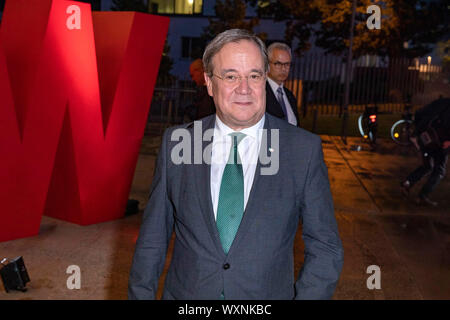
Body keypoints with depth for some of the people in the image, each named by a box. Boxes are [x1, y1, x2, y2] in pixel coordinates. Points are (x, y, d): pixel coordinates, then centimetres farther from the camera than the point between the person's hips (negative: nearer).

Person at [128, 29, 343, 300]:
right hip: (185, 293, 1)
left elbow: (326, 250, -7)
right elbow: (153, 240, 0)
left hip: (268, 293, -1)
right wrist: (141, 294, -4)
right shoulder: (176, 143, -5)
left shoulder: (305, 149, -10)